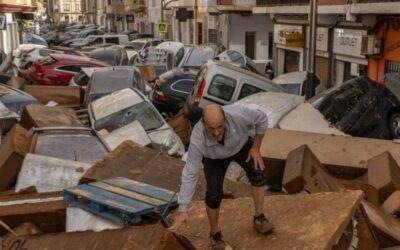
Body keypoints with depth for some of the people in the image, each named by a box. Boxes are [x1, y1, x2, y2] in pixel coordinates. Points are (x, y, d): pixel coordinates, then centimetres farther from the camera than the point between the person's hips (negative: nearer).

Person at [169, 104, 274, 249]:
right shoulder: (198, 140, -42)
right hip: (214, 157, -2)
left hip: (241, 144, 2)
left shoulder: (238, 115, -43)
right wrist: (183, 210, -33)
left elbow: (261, 119, -21)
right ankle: (215, 232, 11)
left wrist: (256, 147, -19)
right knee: (214, 194, -12)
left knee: (257, 173, -18)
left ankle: (259, 218, -2)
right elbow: (190, 174, -34)